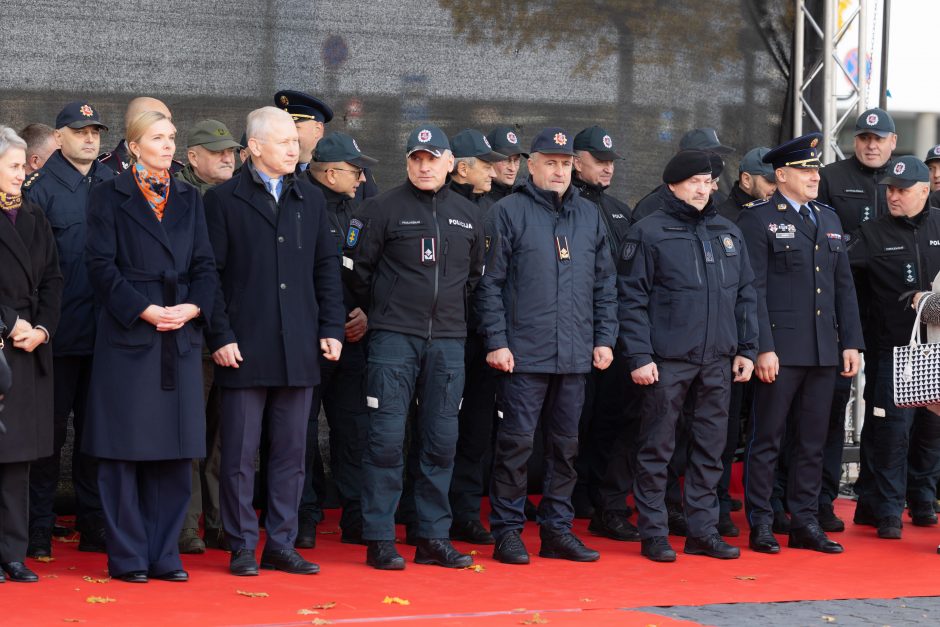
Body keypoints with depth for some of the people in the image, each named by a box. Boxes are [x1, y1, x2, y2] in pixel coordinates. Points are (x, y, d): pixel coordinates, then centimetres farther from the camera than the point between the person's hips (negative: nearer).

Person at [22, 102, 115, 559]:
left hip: (104, 329, 4)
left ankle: (93, 525, 18)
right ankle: (39, 529, 10)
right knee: (52, 428, 2)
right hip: (60, 332, -4)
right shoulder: (41, 188, -4)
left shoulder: (113, 185, 10)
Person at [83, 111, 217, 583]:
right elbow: (102, 265, -6)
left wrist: (191, 308, -8)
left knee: (175, 453, 5)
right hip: (126, 336, -4)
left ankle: (164, 555, 12)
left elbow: (204, 265, 10)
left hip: (182, 337, 4)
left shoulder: (188, 200, 15)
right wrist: (146, 310, -15)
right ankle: (127, 556, 5)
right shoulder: (109, 196, 1)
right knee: (124, 450, -2)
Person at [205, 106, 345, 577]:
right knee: (240, 454, 0)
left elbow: (327, 268, 14)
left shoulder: (311, 199, 13)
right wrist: (220, 337, -10)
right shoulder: (223, 200, 0)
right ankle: (242, 547, 8)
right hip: (244, 348, -4)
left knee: (290, 453, 8)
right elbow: (210, 273, -4)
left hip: (299, 349, 4)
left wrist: (332, 328, 5)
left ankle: (281, 546, 15)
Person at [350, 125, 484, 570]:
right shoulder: (383, 209, -2)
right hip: (394, 338, -4)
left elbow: (475, 273, 23)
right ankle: (379, 539, -1)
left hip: (448, 340, 4)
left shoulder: (467, 215, 11)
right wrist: (375, 312, 8)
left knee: (441, 441, 5)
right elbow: (358, 267, 2)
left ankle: (433, 537, 12)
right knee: (387, 438, -6)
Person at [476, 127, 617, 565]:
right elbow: (490, 282, -4)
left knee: (566, 444, 9)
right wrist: (496, 341, -10)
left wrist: (604, 338, 9)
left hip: (575, 356, 5)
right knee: (516, 442, -4)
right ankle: (507, 531, 4)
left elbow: (604, 283, 17)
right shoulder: (508, 212, -1)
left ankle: (557, 529, 17)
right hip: (524, 353, -5)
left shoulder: (589, 215, 13)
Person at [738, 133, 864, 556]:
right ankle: (760, 525, 6)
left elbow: (844, 285, 17)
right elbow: (753, 289, -10)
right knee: (767, 439, 0)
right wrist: (763, 348, -16)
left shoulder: (828, 219, 16)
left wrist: (851, 342, 9)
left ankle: (805, 523, 16)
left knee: (812, 441, 9)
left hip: (824, 352, 6)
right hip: (780, 349, -6)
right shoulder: (758, 219, -4)